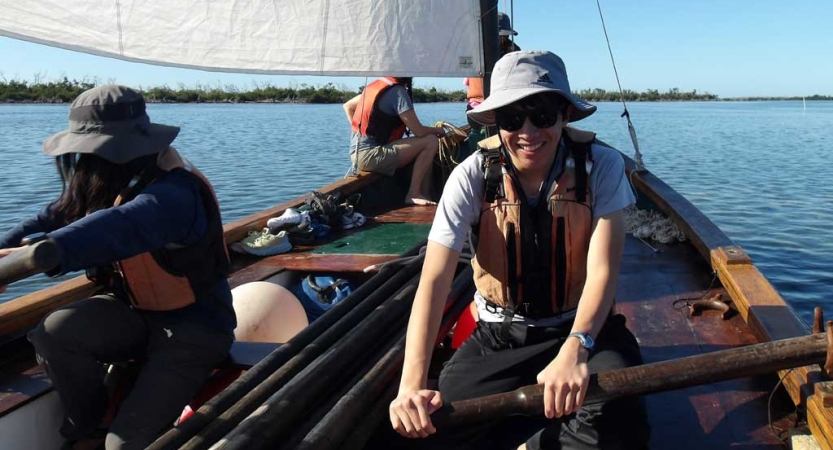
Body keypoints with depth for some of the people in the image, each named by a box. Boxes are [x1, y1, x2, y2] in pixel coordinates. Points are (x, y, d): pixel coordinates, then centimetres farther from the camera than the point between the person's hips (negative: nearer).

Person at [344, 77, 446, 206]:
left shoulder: (375, 85, 13)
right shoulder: (398, 91, -13)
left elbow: (347, 106, 26)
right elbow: (419, 131, -14)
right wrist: (437, 130, 6)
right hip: (370, 155, -10)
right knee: (431, 142, -11)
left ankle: (422, 191, 16)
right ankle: (414, 194, -9)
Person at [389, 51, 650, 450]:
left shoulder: (601, 166, -13)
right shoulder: (473, 176, -13)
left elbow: (603, 271, -21)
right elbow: (434, 281, -20)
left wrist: (575, 349, -41)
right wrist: (412, 384, -34)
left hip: (583, 328, -1)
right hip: (498, 338, 1)